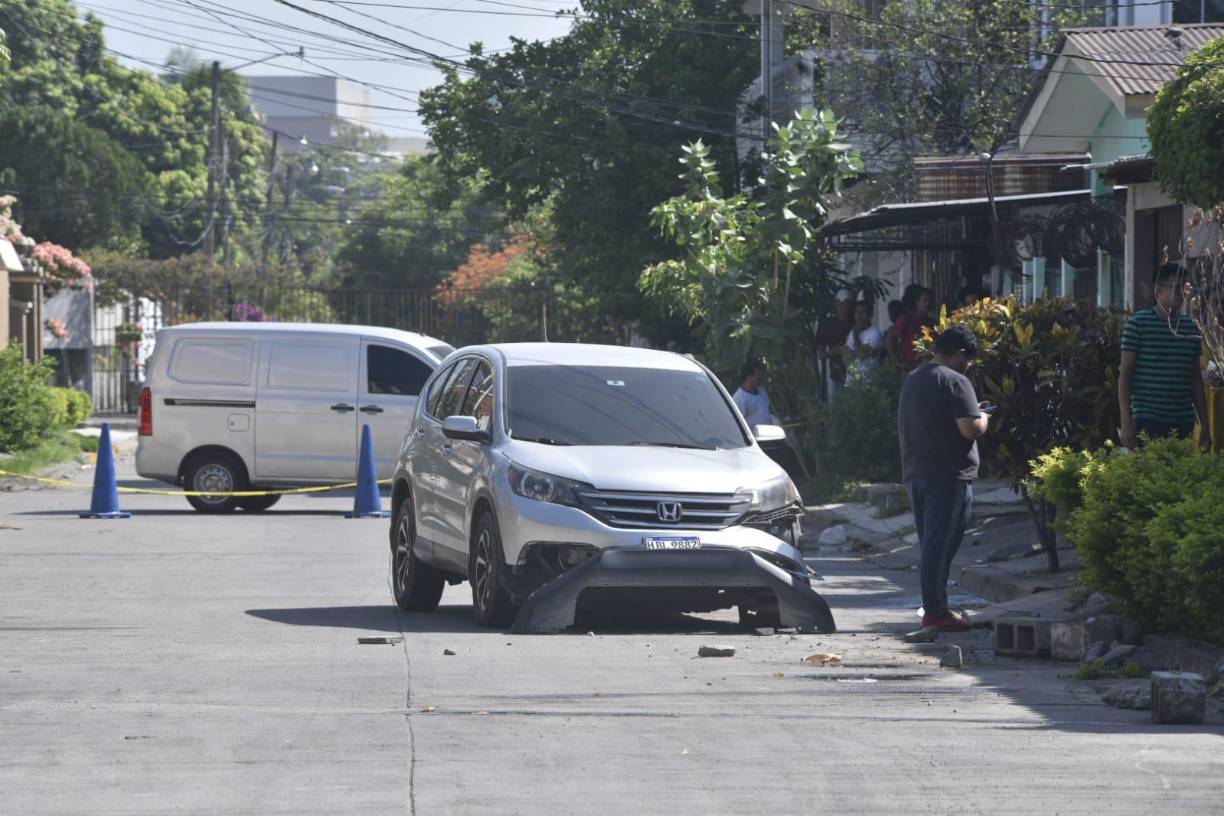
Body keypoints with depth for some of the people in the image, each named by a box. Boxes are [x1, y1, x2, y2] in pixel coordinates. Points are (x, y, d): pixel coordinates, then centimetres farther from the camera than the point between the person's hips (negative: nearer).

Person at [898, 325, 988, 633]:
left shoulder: (913, 380, 15)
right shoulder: (955, 382, -12)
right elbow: (970, 429, -19)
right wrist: (982, 419, 4)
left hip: (915, 472, 8)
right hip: (949, 475, -8)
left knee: (929, 543, 13)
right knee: (941, 545, -6)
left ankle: (932, 607, 15)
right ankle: (936, 611, -6)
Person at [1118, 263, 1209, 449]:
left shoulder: (1190, 328, 13)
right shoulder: (1138, 324, -3)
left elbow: (1196, 379, 17)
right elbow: (1125, 374, -4)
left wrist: (1205, 425, 14)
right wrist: (1126, 422, -11)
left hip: (1184, 423, 5)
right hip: (1148, 421, -5)